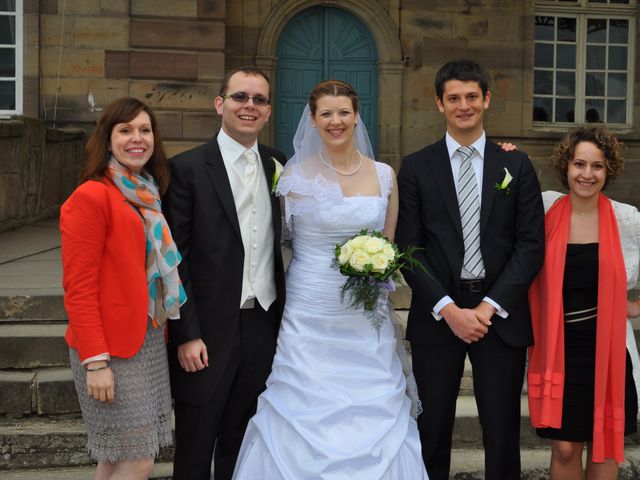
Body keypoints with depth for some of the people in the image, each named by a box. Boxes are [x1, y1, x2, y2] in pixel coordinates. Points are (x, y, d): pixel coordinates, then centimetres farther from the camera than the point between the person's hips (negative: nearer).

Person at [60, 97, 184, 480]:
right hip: (112, 347, -7)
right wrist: (95, 361, -18)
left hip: (150, 339, 7)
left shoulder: (149, 195, 12)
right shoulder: (91, 197, -12)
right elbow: (79, 288, -15)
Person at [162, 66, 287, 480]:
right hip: (208, 332, -4)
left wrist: (287, 317, 6)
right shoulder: (187, 168, -7)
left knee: (240, 440, 18)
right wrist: (186, 335, -13)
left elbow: (285, 239, 11)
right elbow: (175, 258, -9)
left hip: (264, 325, 4)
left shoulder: (280, 166, 7)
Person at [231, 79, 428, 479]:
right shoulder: (297, 175, -3)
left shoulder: (384, 175, 6)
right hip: (310, 319, -2)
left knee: (375, 422, 4)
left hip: (368, 322, 3)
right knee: (307, 421, 1)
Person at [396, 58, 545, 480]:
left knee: (502, 429, 8)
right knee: (432, 429, 7)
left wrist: (490, 306, -9)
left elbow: (531, 243, 1)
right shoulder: (416, 167, 4)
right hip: (437, 315, 0)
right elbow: (408, 247, 0)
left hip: (501, 313, 1)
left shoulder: (517, 165, 6)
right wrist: (448, 309, -11)